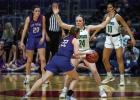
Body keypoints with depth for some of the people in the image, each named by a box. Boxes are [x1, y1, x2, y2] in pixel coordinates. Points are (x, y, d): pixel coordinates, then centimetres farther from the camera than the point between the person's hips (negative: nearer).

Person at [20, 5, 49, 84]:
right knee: (29, 60, 8)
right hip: (31, 39, 0)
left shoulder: (42, 18, -6)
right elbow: (25, 30, -3)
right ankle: (27, 77, 21)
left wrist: (43, 37, -13)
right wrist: (22, 41, -4)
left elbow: (43, 28, 3)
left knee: (43, 59, -8)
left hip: (40, 39, 0)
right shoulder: (28, 19, -9)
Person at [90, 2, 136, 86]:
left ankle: (122, 79, -4)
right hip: (108, 38, 6)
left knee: (120, 59, -9)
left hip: (117, 38, -6)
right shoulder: (106, 16, 1)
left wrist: (132, 38, -24)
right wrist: (94, 34, 20)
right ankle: (110, 76, 23)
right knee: (105, 59, 5)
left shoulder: (117, 17, -15)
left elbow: (126, 27, -16)